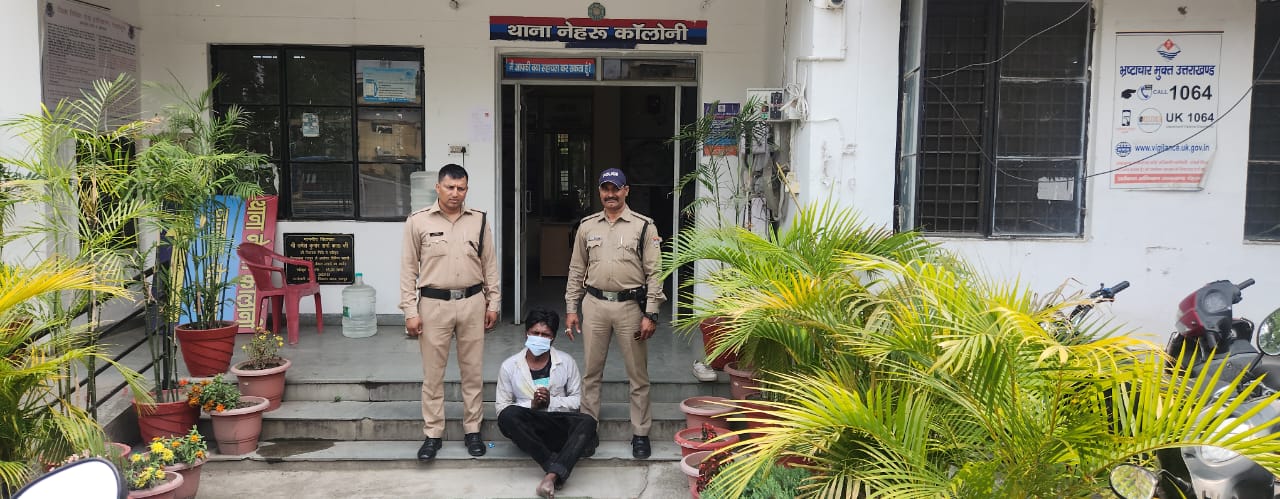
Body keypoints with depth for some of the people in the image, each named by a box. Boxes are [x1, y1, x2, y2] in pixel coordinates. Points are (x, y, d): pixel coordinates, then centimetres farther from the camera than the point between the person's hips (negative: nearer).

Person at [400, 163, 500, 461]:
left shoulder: (479, 221, 4)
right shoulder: (418, 221, -3)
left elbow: (490, 265, 9)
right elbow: (409, 269, -1)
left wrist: (493, 303, 6)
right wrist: (410, 311, -5)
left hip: (472, 303, 2)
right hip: (434, 304, -2)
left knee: (472, 371, 9)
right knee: (433, 373, 5)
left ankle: (473, 430, 22)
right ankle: (432, 434, 16)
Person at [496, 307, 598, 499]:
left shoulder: (566, 362, 6)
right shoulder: (509, 366, 3)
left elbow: (578, 400, 7)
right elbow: (501, 407, 2)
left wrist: (551, 402, -11)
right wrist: (532, 404, -13)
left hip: (560, 426, 0)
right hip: (529, 431, 0)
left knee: (588, 422, -31)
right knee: (508, 415, -33)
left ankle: (552, 475, -48)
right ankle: (555, 465, -33)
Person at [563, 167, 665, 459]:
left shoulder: (644, 226, -2)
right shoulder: (587, 226, 8)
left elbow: (654, 273, -4)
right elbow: (576, 270, 12)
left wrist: (650, 314, -10)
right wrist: (570, 309, 8)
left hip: (631, 305, -3)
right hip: (594, 304, 3)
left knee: (638, 374, 5)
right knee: (591, 371, 10)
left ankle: (640, 433, 15)